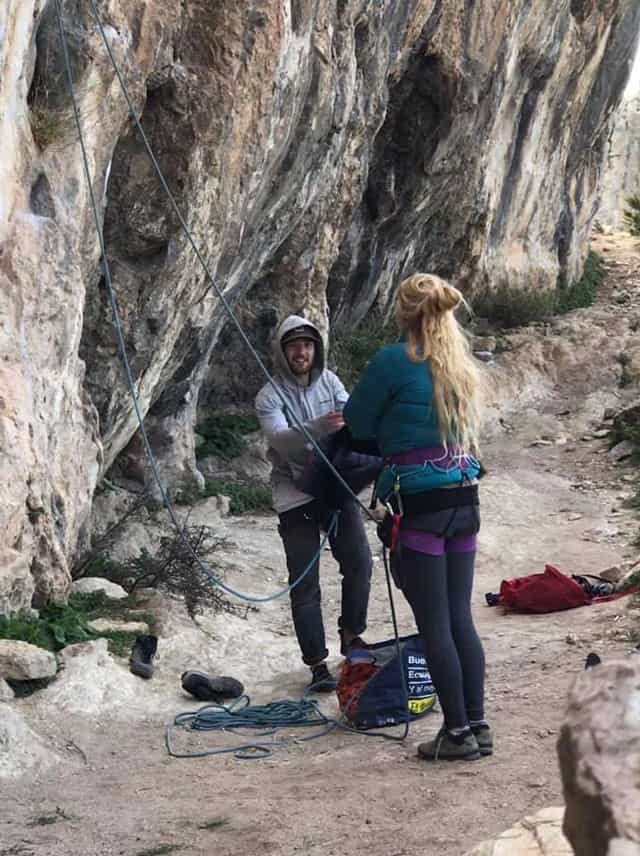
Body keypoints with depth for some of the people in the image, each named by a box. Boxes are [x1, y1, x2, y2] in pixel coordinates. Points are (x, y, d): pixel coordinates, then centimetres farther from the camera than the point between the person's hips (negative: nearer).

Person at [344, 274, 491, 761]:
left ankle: (458, 731, 3)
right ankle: (478, 725, 14)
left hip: (420, 505, -7)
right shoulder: (463, 365, 12)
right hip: (464, 500, 7)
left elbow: (357, 423, 0)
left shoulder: (394, 361, -9)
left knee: (434, 624, 0)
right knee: (461, 617, 11)